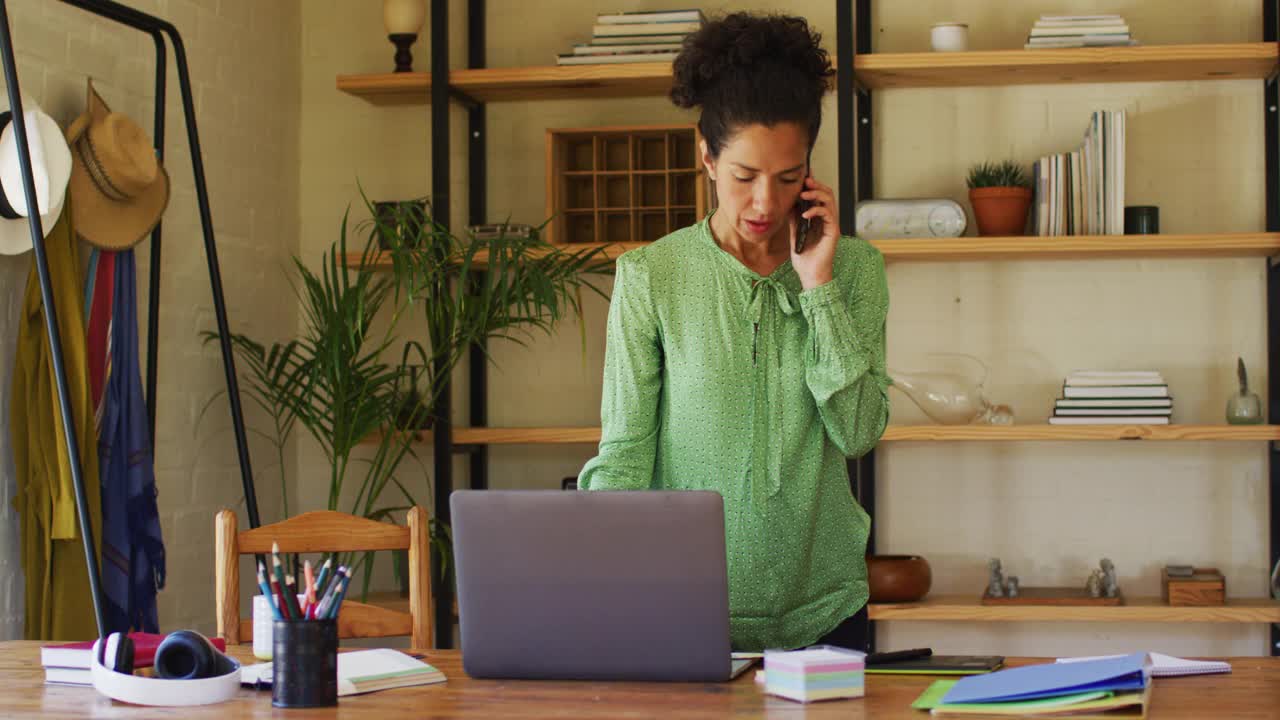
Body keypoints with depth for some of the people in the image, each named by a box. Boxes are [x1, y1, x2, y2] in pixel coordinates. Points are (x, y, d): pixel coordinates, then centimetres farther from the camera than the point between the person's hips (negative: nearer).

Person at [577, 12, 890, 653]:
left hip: (820, 607, 2)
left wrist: (817, 284, -12)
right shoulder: (649, 276, -6)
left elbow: (859, 431, -8)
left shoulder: (854, 268, 1)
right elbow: (624, 449, -7)